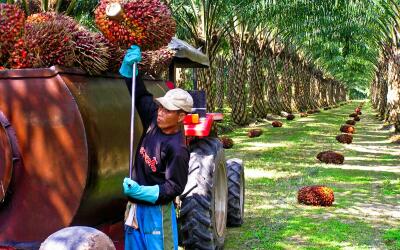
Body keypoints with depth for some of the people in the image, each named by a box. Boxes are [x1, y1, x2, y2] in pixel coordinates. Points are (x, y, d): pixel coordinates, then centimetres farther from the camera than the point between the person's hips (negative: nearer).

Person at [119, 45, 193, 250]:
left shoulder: (177, 149, -23)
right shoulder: (153, 121, -3)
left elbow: (174, 187, -20)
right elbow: (140, 95, 9)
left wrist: (142, 191, -29)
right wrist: (129, 67, -2)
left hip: (157, 211, -8)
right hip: (135, 206, 8)